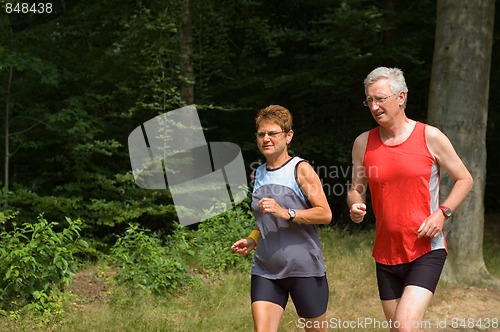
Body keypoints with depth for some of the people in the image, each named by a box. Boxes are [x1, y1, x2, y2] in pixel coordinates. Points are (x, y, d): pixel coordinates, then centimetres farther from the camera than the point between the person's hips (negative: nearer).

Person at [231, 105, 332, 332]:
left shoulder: (301, 170, -5)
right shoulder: (257, 175, 13)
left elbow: (325, 214, -12)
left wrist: (286, 213, -24)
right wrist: (251, 241, 7)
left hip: (304, 269, -4)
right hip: (265, 270, 5)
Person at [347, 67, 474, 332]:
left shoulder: (430, 137, -5)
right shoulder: (363, 143, 3)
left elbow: (464, 180, 4)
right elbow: (356, 189, 13)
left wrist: (442, 213, -11)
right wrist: (355, 205, -10)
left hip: (427, 251, -4)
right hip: (386, 254, 4)